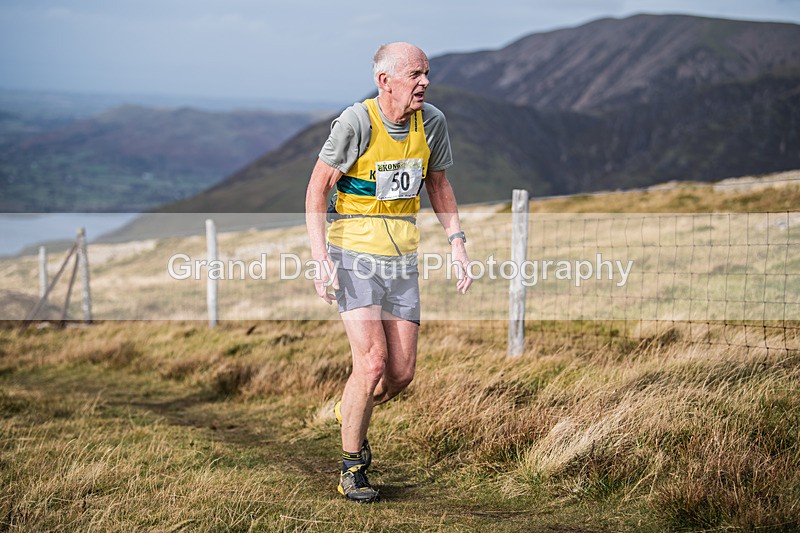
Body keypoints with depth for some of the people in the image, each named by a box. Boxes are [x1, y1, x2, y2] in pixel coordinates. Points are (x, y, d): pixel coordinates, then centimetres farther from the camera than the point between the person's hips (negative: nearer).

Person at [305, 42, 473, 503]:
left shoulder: (432, 122, 0)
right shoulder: (356, 122, -16)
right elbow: (318, 188, -9)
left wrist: (457, 241, 7)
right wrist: (320, 254, -18)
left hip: (402, 257, 5)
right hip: (353, 252, -5)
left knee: (402, 373, 3)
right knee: (372, 363, -16)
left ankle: (352, 412, 37)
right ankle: (352, 469, 2)